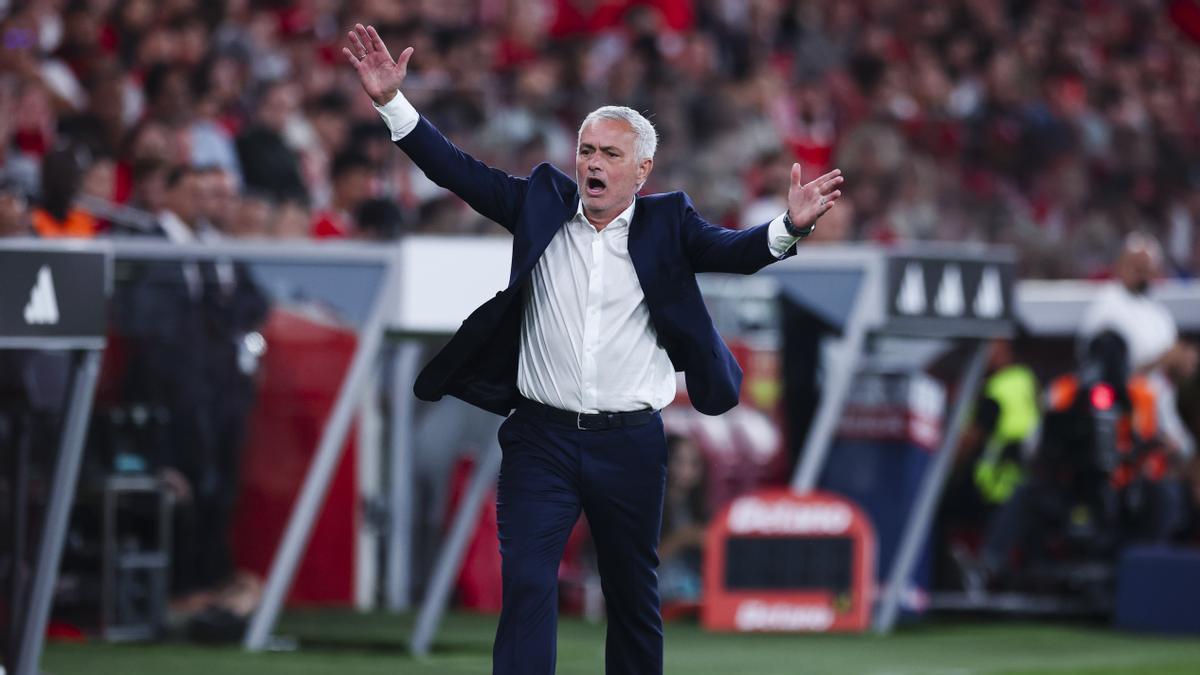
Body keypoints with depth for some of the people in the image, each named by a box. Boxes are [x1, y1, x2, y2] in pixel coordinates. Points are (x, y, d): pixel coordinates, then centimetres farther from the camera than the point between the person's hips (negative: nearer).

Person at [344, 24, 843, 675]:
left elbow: (733, 251, -11)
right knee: (525, 586, -10)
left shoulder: (666, 222, 2)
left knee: (633, 598, 12)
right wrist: (392, 101, -9)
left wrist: (789, 227, -32)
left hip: (631, 443, 0)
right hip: (542, 437, 0)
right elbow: (458, 171, 1)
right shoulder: (543, 203, 5)